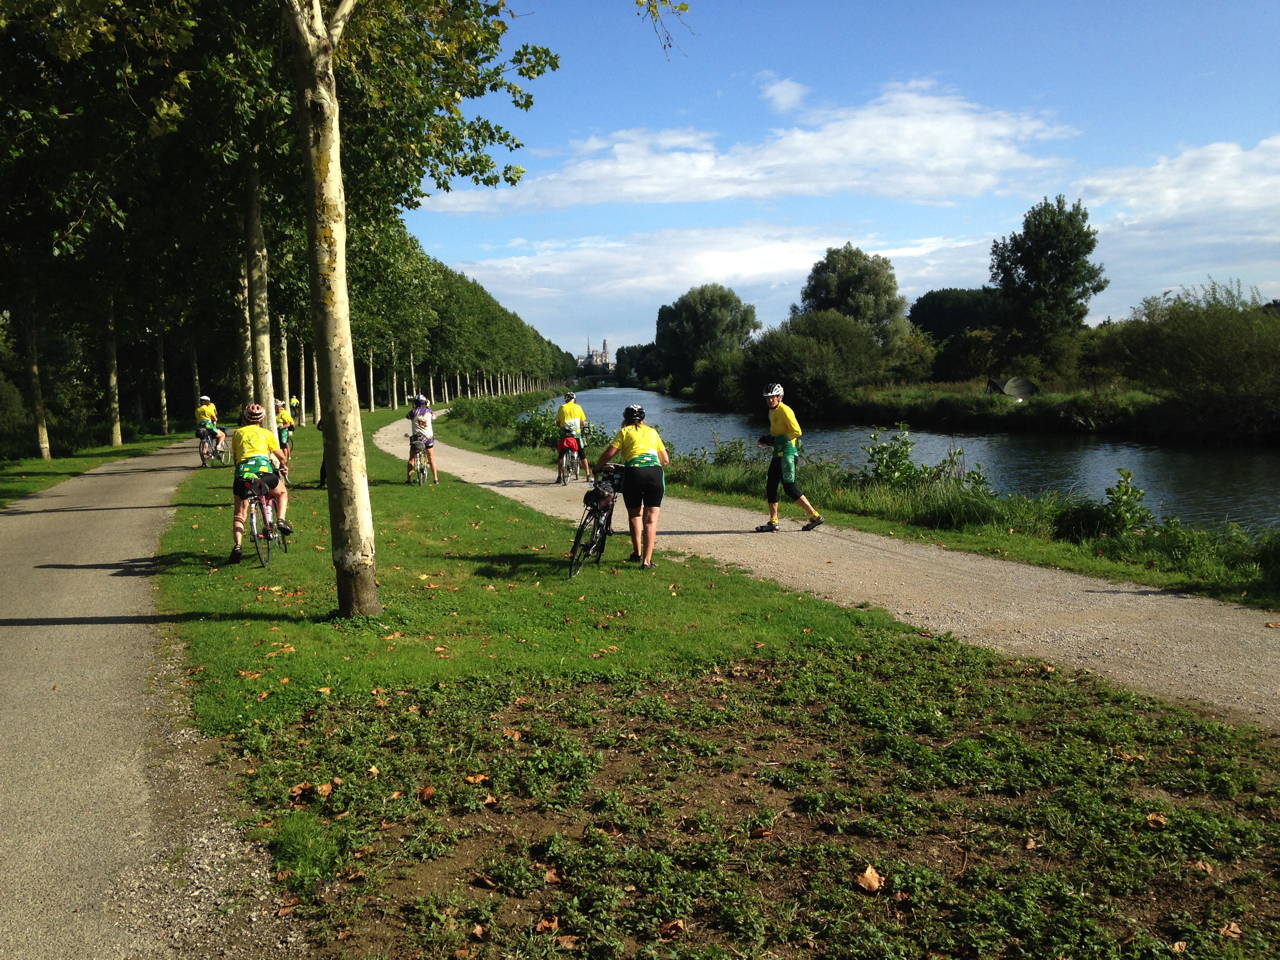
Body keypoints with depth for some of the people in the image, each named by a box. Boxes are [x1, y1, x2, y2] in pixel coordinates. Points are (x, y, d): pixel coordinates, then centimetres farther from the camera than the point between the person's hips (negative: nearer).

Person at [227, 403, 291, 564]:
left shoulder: (238, 433, 22)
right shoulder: (266, 433, 19)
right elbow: (280, 455, 24)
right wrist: (283, 466, 46)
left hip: (242, 471, 1)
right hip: (263, 468, -1)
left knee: (239, 513, 11)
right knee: (282, 492, 29)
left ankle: (237, 547, -6)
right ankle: (281, 520, 6)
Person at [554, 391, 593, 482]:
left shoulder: (562, 408, 1)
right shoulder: (578, 407, 2)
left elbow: (557, 423, 3)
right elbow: (583, 422, 3)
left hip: (564, 434, 0)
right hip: (577, 434, 0)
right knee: (583, 456, 8)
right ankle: (588, 475, 6)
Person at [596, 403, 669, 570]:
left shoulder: (625, 432, 15)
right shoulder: (652, 432, 25)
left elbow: (608, 454, 4)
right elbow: (666, 460, 24)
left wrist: (597, 468, 20)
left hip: (634, 472, -2)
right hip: (655, 473, 2)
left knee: (634, 514, 19)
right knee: (651, 518, 4)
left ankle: (637, 553, 21)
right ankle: (647, 560, -3)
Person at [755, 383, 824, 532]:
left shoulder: (785, 411, -13)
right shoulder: (772, 411, 16)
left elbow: (797, 432, -20)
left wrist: (776, 440, -17)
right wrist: (767, 439, 9)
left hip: (787, 452, -10)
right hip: (778, 453, 10)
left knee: (789, 487, -10)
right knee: (770, 486, 8)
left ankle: (815, 516, -3)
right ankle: (773, 523, 13)